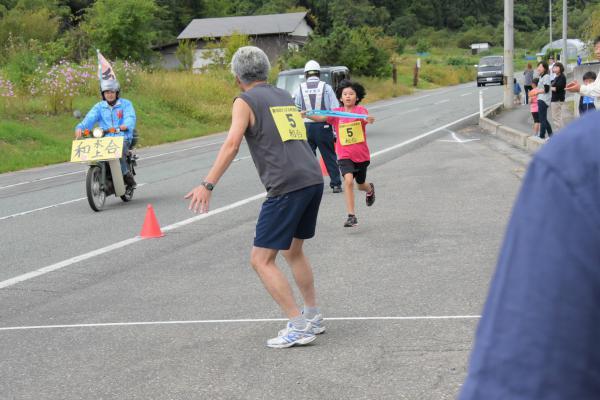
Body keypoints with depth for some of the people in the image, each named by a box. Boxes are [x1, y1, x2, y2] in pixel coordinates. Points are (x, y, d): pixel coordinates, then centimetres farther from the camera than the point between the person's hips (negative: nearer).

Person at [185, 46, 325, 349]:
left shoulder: (245, 101, 1)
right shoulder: (285, 97, 21)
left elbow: (232, 144, -13)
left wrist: (208, 184, -18)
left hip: (286, 187, -8)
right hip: (314, 180, 8)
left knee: (261, 260, -1)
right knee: (293, 251, 24)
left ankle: (299, 327, -5)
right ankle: (313, 318, 29)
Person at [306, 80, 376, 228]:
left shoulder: (361, 110, -7)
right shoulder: (337, 112, -2)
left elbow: (366, 118, -29)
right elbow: (321, 118, -16)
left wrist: (369, 120, -53)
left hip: (362, 155, 0)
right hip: (345, 156, 0)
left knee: (360, 184, 18)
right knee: (348, 180, -23)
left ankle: (370, 189, 57)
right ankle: (351, 216, -19)